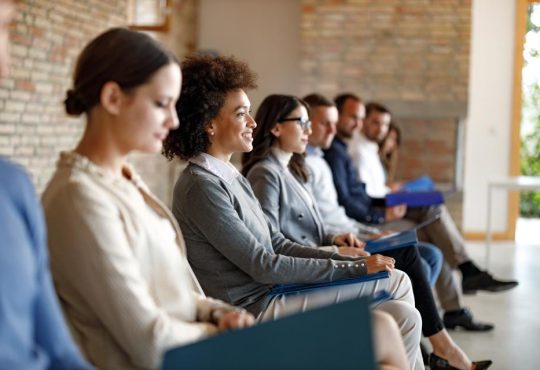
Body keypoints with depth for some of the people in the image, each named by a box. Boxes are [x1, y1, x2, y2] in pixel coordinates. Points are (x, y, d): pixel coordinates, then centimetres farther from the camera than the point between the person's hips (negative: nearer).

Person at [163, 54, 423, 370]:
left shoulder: (231, 177, 13)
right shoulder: (201, 187, -16)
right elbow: (263, 266, -18)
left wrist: (356, 261, 2)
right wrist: (356, 269, -13)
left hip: (271, 295, 9)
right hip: (256, 309, -9)